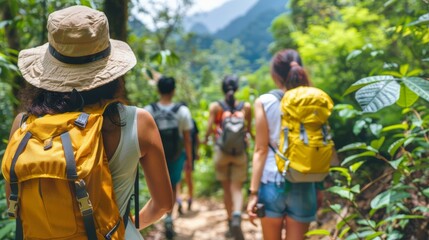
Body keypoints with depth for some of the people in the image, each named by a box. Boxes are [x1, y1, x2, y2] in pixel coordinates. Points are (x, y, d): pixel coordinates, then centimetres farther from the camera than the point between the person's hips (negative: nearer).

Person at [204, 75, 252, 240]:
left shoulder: (215, 106, -3)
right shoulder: (246, 107, 0)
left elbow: (209, 129, -8)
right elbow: (249, 130, 4)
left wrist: (206, 138, 13)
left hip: (221, 152, 0)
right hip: (240, 152, 0)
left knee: (227, 189, 13)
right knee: (236, 189, 2)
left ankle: (231, 225, 21)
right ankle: (236, 216, -26)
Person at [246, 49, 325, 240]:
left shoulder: (264, 102, -5)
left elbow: (261, 150, -7)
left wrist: (253, 191, -4)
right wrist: (319, 186, 12)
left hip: (272, 182, -1)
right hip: (303, 185, 1)